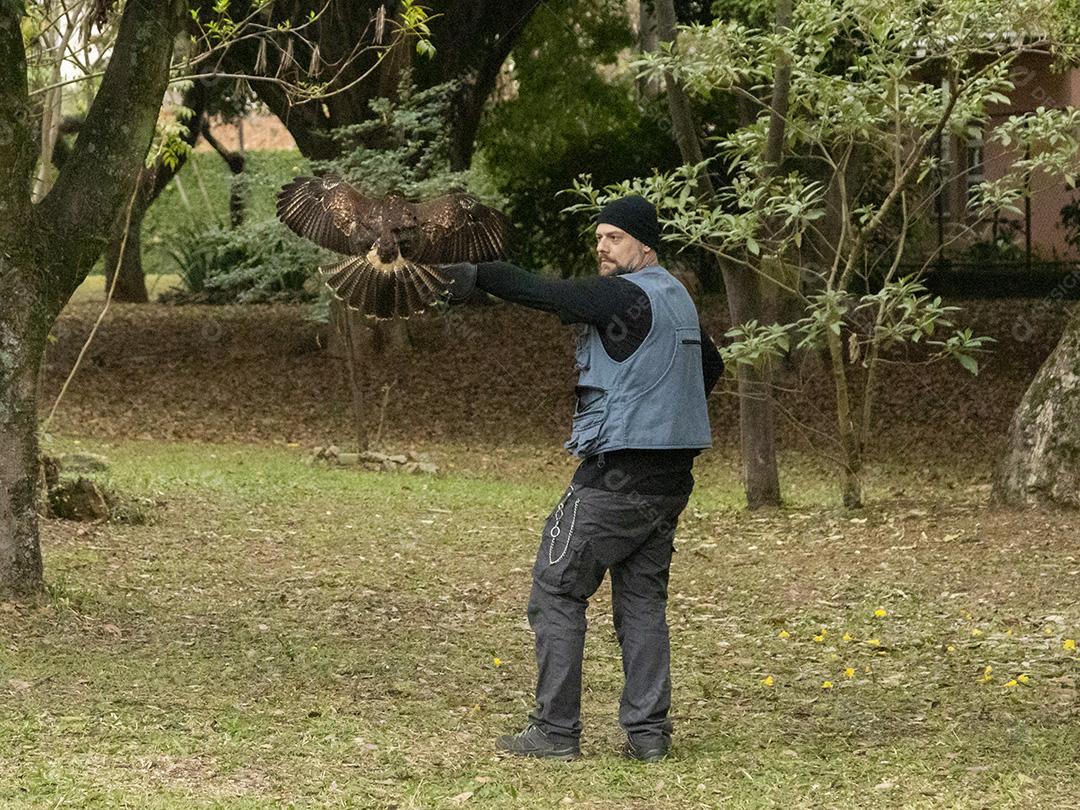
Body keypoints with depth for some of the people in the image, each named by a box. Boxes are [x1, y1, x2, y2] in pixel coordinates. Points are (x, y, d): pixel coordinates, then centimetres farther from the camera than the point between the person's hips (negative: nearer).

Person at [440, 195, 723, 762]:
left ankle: (556, 732, -3)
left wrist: (478, 276, -27)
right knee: (642, 599, 11)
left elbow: (547, 294, -24)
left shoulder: (626, 294, -12)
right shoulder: (677, 297, 17)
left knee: (557, 591, -1)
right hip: (671, 477, 9)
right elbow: (711, 365, 31)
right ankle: (648, 733, 6)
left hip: (616, 473, -9)